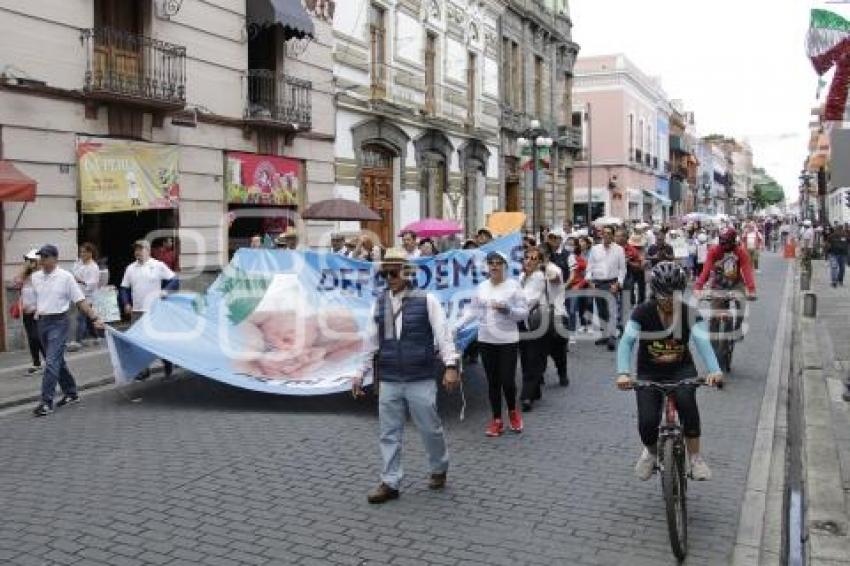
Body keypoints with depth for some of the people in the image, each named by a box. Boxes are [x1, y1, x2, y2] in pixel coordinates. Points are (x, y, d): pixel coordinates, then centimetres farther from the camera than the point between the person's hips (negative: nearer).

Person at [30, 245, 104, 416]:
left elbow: (80, 300, -7)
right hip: (42, 322, 6)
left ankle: (46, 402, -9)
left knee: (52, 362, -11)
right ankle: (71, 393, 29)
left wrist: (95, 318, -12)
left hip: (58, 322, -6)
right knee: (57, 361, 15)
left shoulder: (66, 277, -8)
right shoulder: (35, 277, 6)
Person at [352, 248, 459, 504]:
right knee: (389, 433, 7)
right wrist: (362, 373, 13)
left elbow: (443, 333, -10)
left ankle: (439, 469, 33)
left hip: (421, 380, -4)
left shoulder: (426, 300, -6)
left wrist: (450, 366, -21)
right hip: (389, 381, 4)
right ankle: (390, 483, 17)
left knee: (430, 428, 8)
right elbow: (373, 341, 13)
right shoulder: (379, 304, 7)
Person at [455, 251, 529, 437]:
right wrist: (455, 326, 2)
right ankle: (497, 420, 21)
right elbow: (472, 310, 10)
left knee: (507, 381, -4)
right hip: (486, 340, 4)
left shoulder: (513, 285, -5)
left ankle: (513, 411, 26)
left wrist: (507, 310, -22)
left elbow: (524, 313, -6)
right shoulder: (482, 287, 7)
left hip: (507, 341, -4)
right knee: (493, 382, 9)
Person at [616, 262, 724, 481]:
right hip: (649, 372, 0)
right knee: (647, 423, -16)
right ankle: (651, 451, 20)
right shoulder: (643, 312, -16)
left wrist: (714, 370, -46)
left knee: (686, 401, -32)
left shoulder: (689, 313, -13)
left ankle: (695, 457, -14)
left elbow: (703, 342, -27)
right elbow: (627, 341, -26)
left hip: (681, 369, 0)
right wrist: (623, 373, -44)